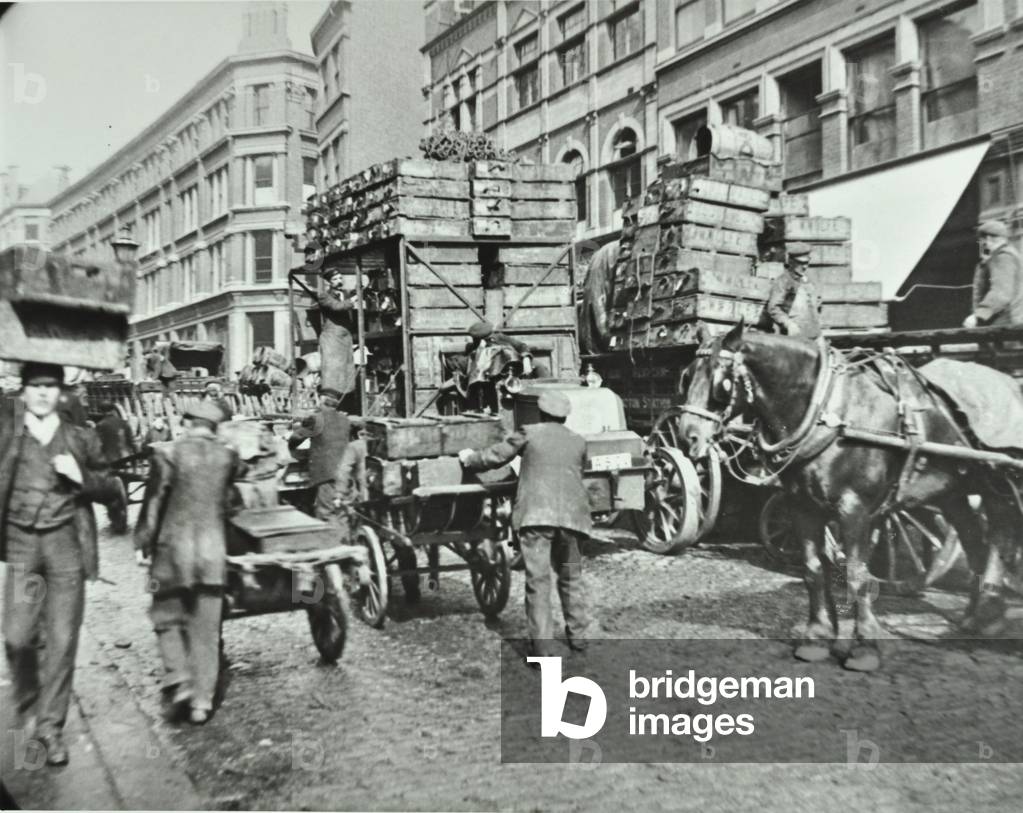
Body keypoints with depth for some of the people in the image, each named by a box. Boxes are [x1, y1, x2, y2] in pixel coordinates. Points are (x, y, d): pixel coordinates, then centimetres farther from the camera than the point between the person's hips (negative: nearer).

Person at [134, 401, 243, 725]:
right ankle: (202, 701, 12)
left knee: (167, 617, 15)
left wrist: (143, 542, 4)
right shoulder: (228, 457, 2)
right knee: (206, 629, 9)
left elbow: (154, 501, -5)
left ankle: (179, 681, 0)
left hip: (173, 549, -2)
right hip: (213, 550, 2)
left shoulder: (168, 453, -6)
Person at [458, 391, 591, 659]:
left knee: (538, 580, -4)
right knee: (570, 576, 20)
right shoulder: (579, 441, 16)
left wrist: (470, 459, 25)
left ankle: (542, 648, -6)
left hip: (535, 514, -4)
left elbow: (495, 456, 7)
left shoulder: (529, 433, 4)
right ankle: (577, 635, 28)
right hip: (572, 514, 4)